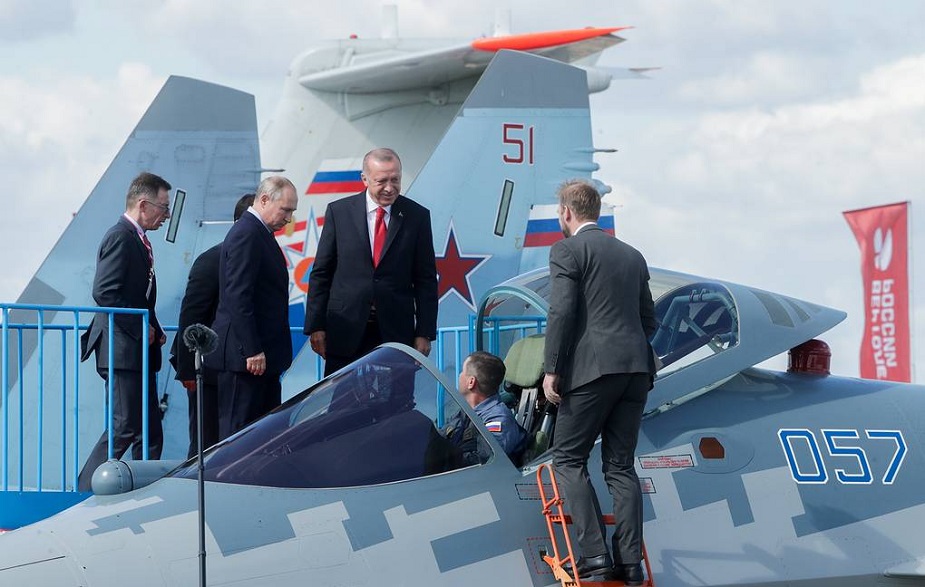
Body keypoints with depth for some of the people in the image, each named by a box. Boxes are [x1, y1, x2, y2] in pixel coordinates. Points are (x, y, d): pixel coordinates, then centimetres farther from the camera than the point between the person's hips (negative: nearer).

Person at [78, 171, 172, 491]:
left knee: (150, 433, 9)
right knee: (124, 427, -10)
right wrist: (141, 328, -17)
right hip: (123, 350, -10)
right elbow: (104, 293, -22)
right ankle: (86, 492, -6)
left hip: (138, 350, 10)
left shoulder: (137, 239, 18)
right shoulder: (121, 237, -13)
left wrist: (153, 330, 8)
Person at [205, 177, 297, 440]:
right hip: (245, 354, -10)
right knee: (238, 429, -7)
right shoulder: (247, 234, -14)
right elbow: (238, 297, -20)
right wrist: (252, 351, -22)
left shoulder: (259, 234, 18)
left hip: (262, 353, 10)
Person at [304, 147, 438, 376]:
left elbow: (426, 280, 6)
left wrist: (424, 333, 0)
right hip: (346, 331, 0)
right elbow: (321, 273, 6)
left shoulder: (417, 216, 4)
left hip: (396, 331, 0)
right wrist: (315, 326, 0)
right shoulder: (339, 212, 3)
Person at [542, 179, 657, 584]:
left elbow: (562, 313, -12)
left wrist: (552, 370, -8)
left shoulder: (568, 250, -3)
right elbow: (649, 319, 20)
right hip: (637, 369, 7)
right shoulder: (632, 256, 18)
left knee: (568, 460, 2)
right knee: (621, 466, 10)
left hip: (592, 369, -7)